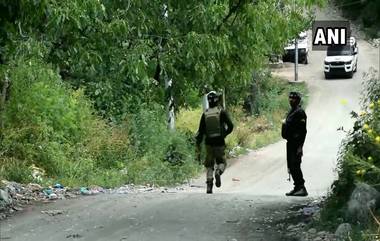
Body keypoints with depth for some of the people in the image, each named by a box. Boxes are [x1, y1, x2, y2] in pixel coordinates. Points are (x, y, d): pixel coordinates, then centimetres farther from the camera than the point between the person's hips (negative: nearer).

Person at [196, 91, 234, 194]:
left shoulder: (205, 114, 1)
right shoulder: (222, 112, -5)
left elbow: (201, 130, 1)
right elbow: (230, 126, -9)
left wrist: (198, 143, 10)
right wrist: (225, 134, 10)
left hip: (209, 143, 2)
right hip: (220, 142, -2)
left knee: (209, 165, 11)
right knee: (221, 162, 14)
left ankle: (209, 186, -1)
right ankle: (218, 172, -20)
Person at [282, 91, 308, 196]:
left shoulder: (300, 112, -13)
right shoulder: (291, 111, 16)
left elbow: (303, 131, -18)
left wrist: (300, 146, -22)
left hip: (296, 144, -10)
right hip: (290, 143, 10)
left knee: (295, 166, -13)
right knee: (291, 167, 12)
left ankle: (302, 188, -10)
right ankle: (297, 187, 18)